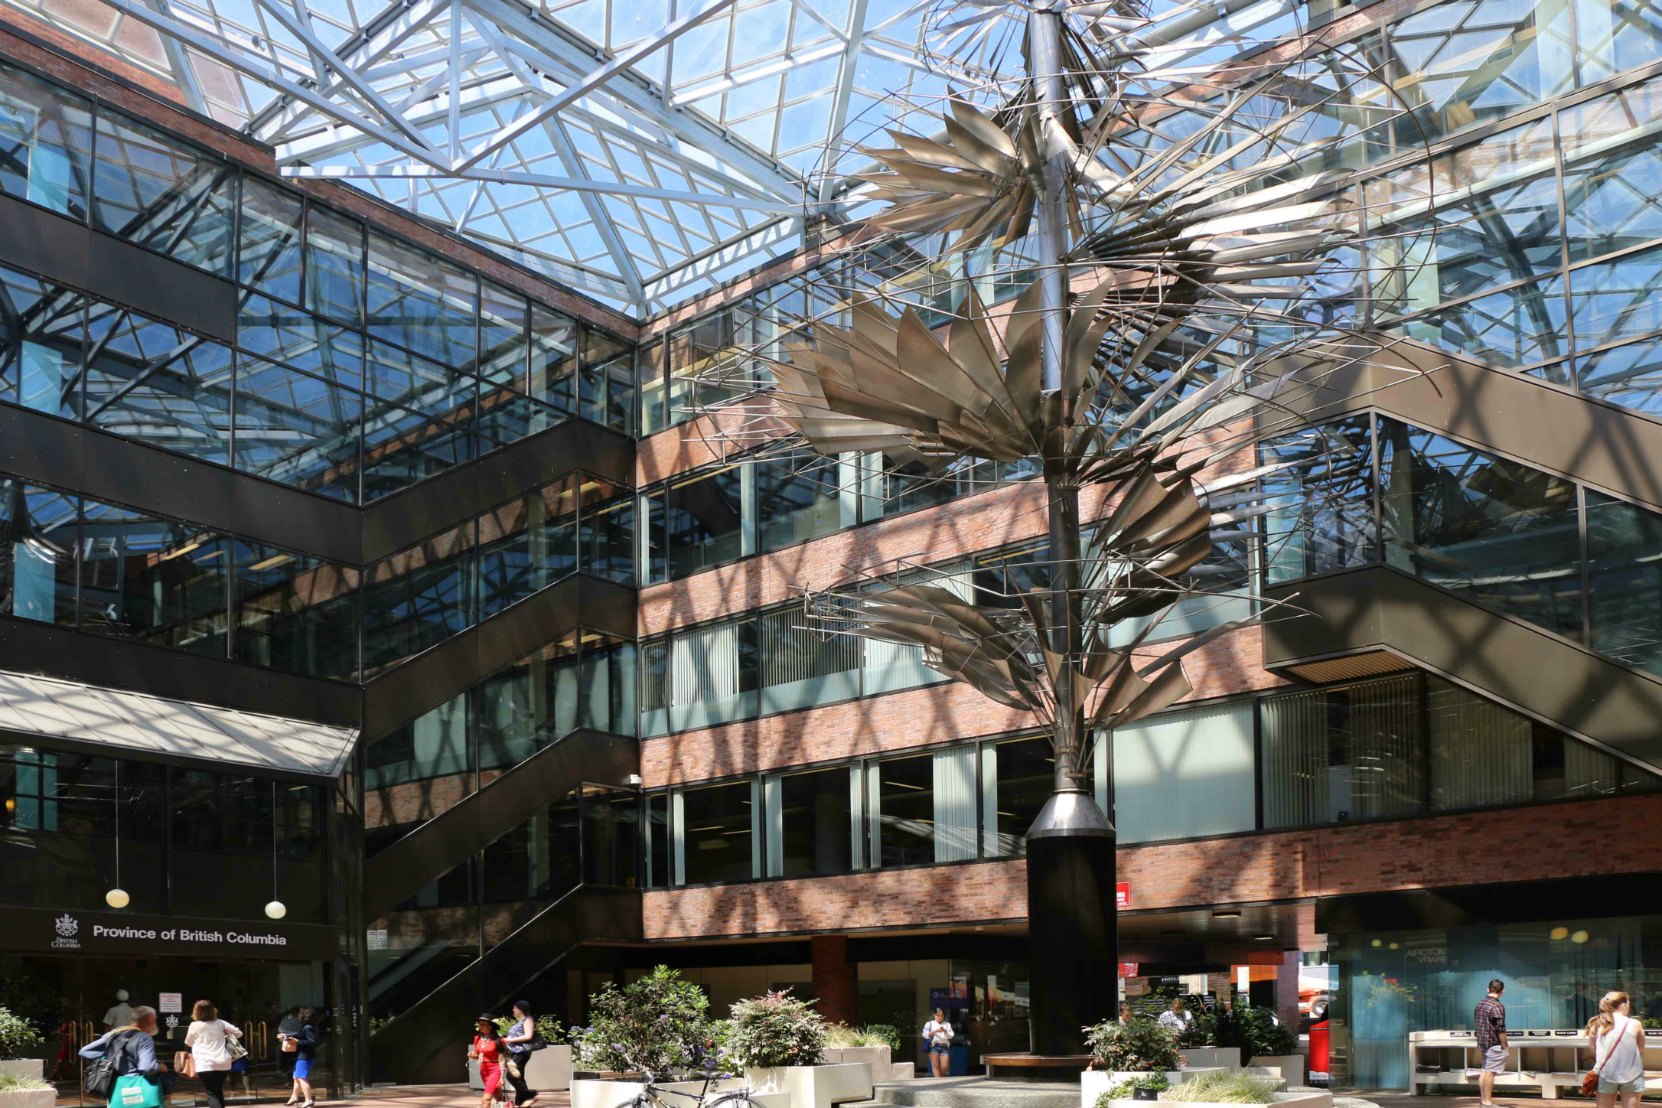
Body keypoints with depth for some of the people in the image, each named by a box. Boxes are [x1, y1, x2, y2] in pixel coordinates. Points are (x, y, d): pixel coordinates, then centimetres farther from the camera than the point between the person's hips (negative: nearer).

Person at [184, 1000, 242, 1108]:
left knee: (212, 1094, -4)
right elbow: (238, 1033, 14)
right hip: (223, 1063, 4)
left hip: (206, 1064, -4)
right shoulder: (220, 1023, 8)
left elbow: (188, 1043, 16)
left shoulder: (195, 1025, -1)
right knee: (218, 1091, 23)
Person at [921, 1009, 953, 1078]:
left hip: (944, 1046, 2)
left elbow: (951, 1036, 8)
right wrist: (935, 1031, -12)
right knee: (935, 1065, -8)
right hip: (934, 1046, -2)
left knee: (944, 1067, -7)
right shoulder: (930, 1024, 12)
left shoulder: (947, 1025, 19)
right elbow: (925, 1035, -1)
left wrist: (945, 1031, -11)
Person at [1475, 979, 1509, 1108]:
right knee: (1490, 1072, -5)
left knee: (1485, 1070, 15)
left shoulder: (1480, 1004, 9)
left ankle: (1483, 1098, 21)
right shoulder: (1498, 1007, -17)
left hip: (1482, 1042, 8)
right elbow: (1500, 1029, -18)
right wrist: (1505, 1045, -10)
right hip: (1494, 1044, -8)